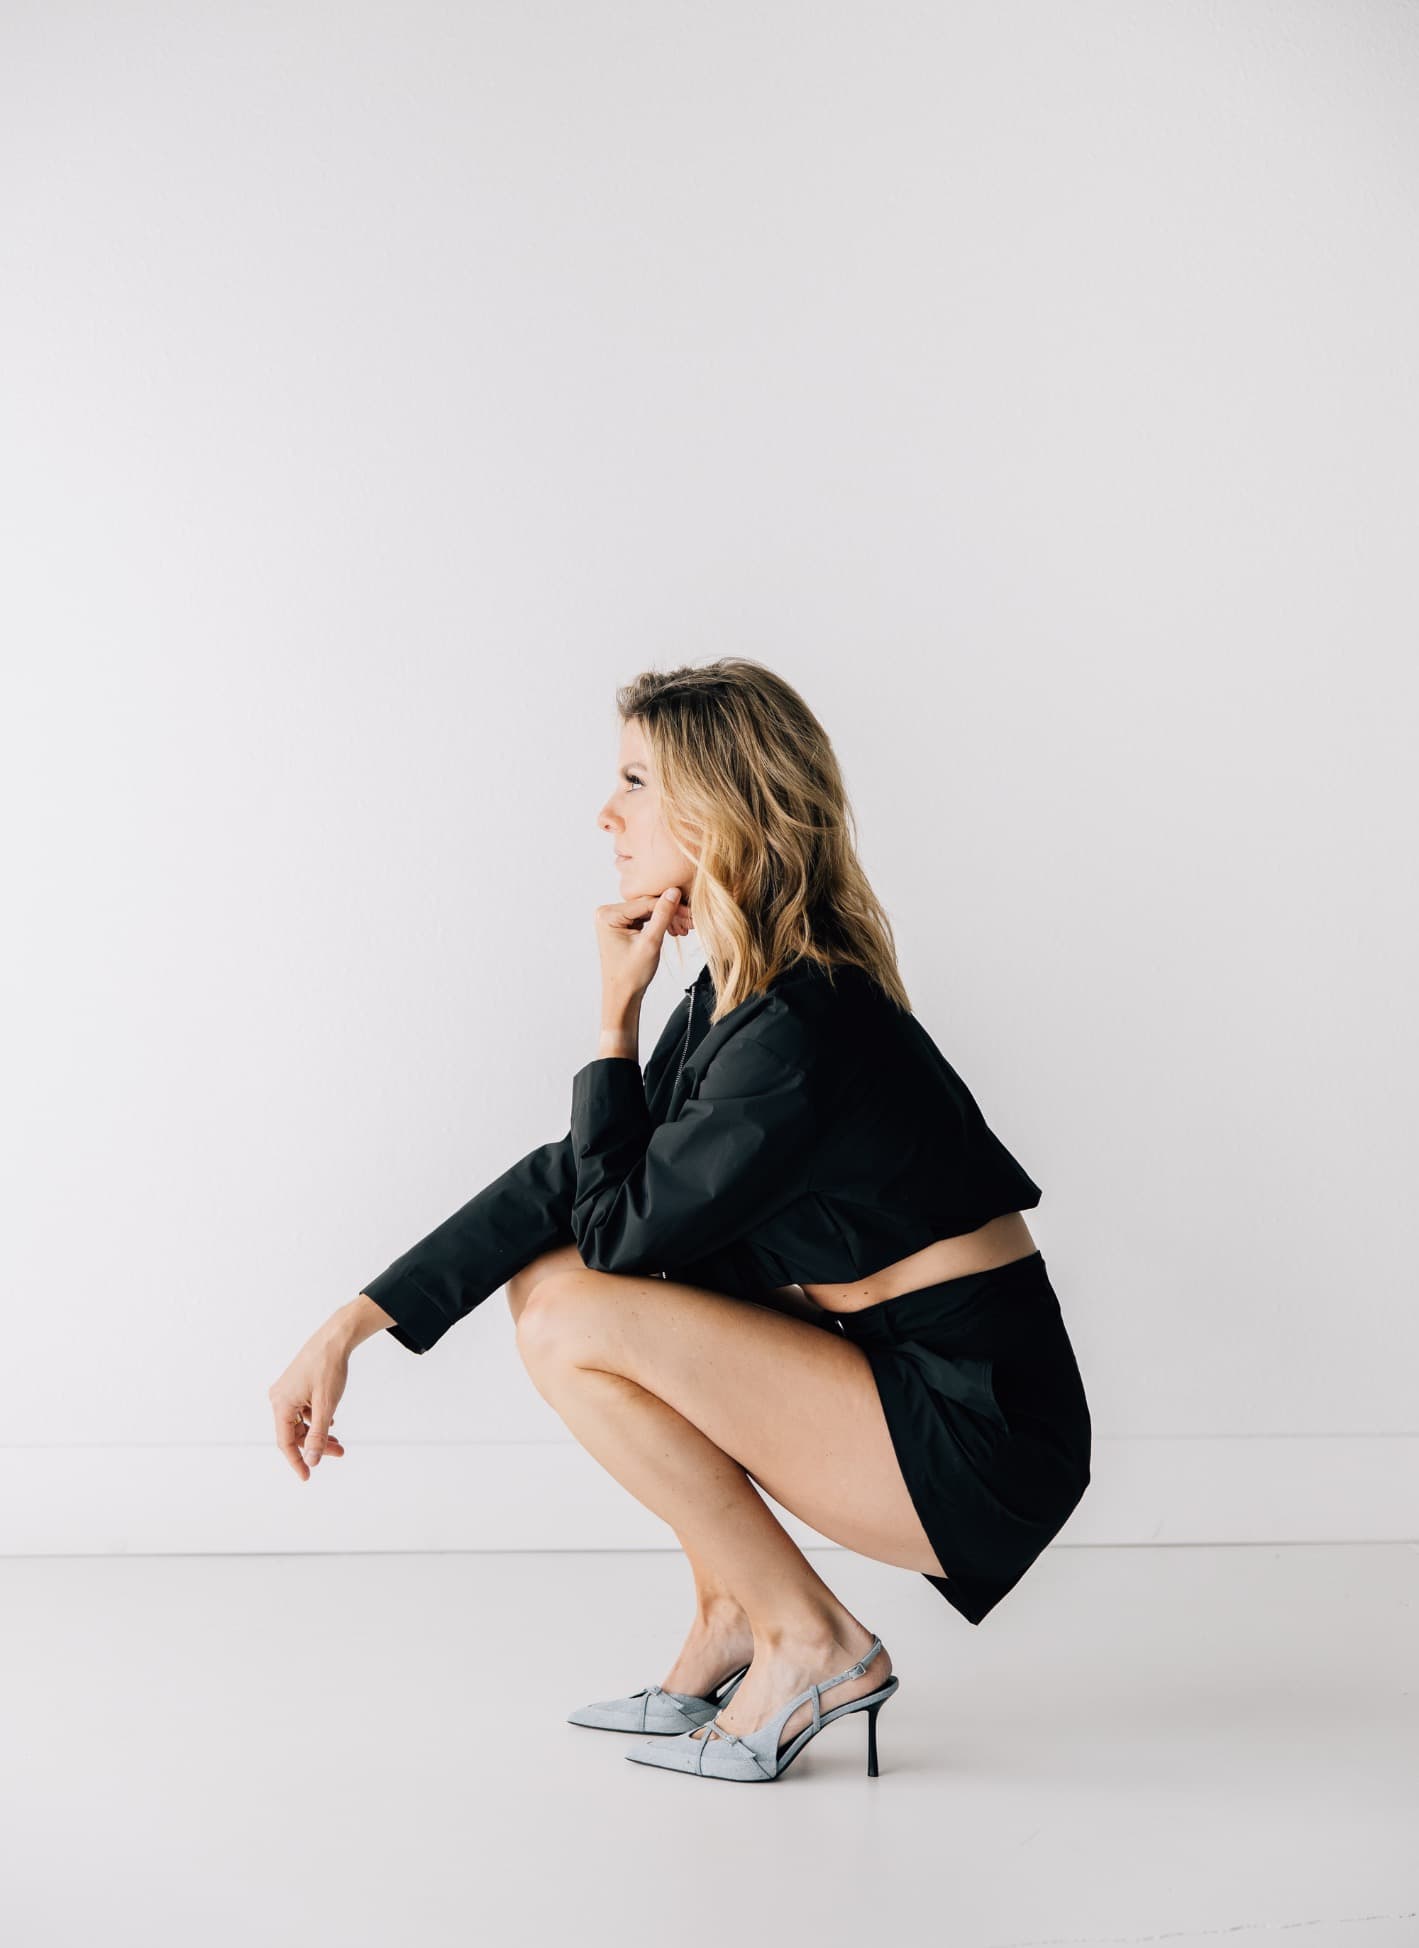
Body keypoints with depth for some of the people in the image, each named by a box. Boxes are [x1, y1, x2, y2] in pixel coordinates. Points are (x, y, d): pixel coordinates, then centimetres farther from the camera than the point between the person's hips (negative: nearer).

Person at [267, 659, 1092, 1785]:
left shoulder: (801, 1031, -23)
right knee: (544, 1272, 6)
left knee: (574, 1323, -17)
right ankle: (732, 1616, 11)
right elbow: (572, 1181, 9)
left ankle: (810, 1641, -2)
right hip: (911, 1382, 9)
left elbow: (619, 1229, -12)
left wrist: (617, 1017, -7)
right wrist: (352, 1325, 5)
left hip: (981, 1439, -9)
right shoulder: (732, 998, 7)